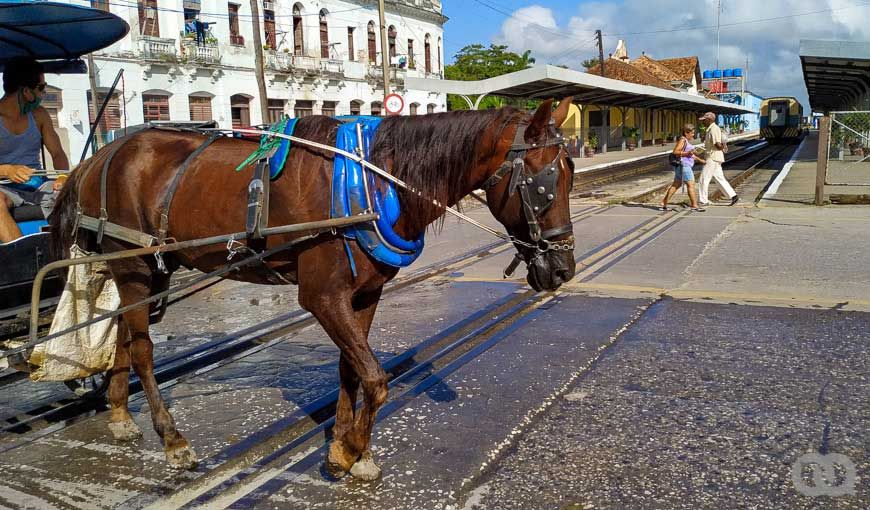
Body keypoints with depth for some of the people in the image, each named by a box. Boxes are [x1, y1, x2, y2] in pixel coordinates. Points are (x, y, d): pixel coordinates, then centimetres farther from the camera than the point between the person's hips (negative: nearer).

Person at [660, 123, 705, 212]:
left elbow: (690, 154, 25)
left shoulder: (686, 141, 17)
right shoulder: (682, 140, -12)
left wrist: (700, 160, 23)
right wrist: (687, 153, -27)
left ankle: (664, 204, 13)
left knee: (676, 185, 11)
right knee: (691, 185, -8)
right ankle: (694, 206, -6)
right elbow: (675, 152, -19)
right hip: (683, 165, -10)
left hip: (686, 165, 10)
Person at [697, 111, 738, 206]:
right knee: (720, 179, 12)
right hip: (714, 158, 10)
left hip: (713, 158, -10)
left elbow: (718, 145, -22)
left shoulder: (714, 129, -16)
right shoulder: (711, 129, 15)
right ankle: (733, 196, 11)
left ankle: (703, 201, 0)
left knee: (704, 178, -5)